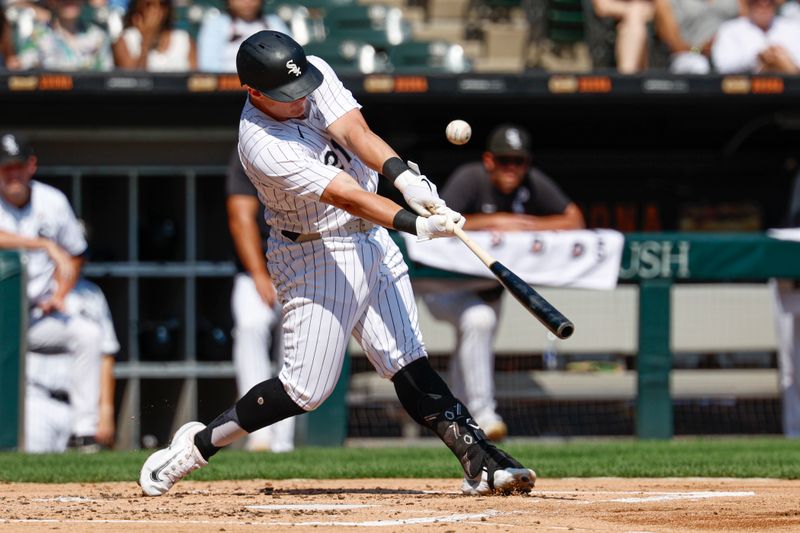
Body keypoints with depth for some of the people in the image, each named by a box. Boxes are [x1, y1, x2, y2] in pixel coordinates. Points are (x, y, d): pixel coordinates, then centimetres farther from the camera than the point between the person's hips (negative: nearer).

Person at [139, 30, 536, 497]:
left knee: (409, 364, 2)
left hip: (371, 241, 6)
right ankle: (197, 444, 9)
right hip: (317, 258, -6)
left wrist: (407, 179, -39)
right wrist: (417, 224, -43)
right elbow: (347, 196, -34)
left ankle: (481, 462, -4)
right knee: (306, 390, -5)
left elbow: (357, 134, -21)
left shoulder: (317, 75, -8)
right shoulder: (262, 146, -27)